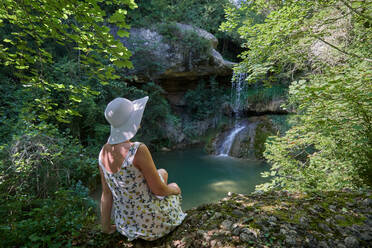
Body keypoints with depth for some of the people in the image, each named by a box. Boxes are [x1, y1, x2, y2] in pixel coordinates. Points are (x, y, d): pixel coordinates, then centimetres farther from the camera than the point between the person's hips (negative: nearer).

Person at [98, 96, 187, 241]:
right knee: (174, 187, 27)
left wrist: (106, 227, 10)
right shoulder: (138, 150, -32)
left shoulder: (103, 152, -10)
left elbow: (106, 194, -2)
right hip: (151, 225, -5)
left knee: (162, 173, 27)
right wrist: (173, 189, 1)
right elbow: (159, 190, -22)